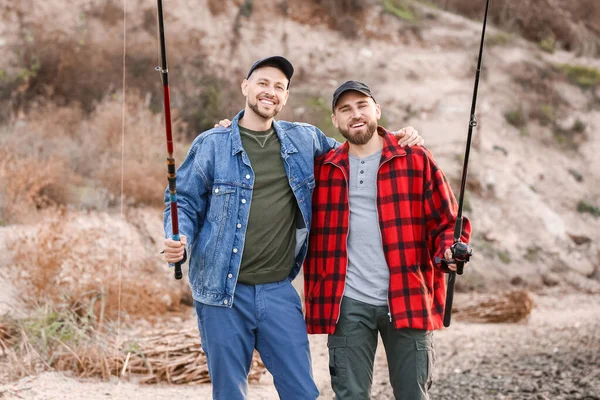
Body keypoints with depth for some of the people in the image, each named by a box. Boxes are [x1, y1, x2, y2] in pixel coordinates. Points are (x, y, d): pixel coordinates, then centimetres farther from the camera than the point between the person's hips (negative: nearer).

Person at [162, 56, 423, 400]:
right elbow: (185, 202, 3)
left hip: (279, 291, 2)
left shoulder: (305, 139, 8)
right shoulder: (211, 145, 1)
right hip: (223, 292, -2)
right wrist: (179, 240, -18)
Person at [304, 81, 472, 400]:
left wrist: (449, 248, -20)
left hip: (408, 299, -1)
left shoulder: (415, 160, 3)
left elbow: (446, 220, 4)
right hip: (348, 303, 1)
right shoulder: (322, 168, 9)